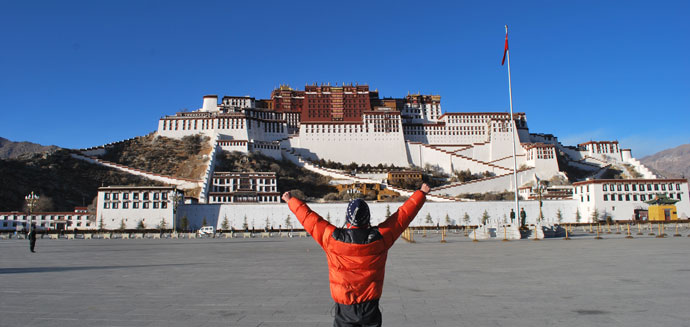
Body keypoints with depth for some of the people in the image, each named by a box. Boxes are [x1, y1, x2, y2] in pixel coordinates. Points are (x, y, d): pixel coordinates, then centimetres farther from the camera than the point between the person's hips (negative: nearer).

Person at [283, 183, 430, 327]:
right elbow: (403, 214, 1)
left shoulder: (333, 238, -13)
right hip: (370, 305, 1)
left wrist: (291, 201, 17)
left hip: (344, 308, -1)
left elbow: (309, 217, 1)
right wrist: (422, 193, 14)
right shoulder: (379, 237, -10)